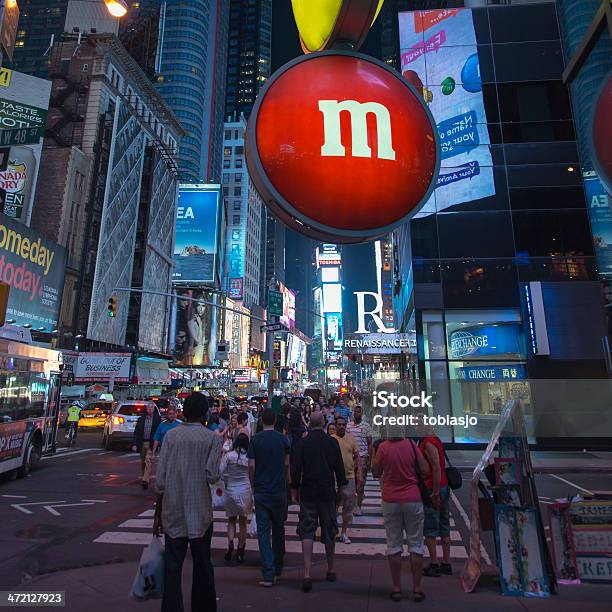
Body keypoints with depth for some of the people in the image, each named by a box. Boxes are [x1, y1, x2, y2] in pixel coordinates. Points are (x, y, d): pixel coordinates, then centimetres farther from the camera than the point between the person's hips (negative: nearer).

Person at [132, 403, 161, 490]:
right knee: (143, 461, 16)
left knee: (148, 461, -13)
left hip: (151, 443, -4)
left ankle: (146, 480, -13)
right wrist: (134, 444, -4)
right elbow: (136, 432, 4)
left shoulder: (157, 419, -4)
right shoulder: (141, 419, 4)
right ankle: (142, 477, 33)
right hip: (142, 443, 4)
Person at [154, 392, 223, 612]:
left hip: (173, 513, 1)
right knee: (202, 565, 17)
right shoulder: (212, 438, -8)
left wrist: (158, 514, 6)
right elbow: (212, 476, -14)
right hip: (200, 513, 0)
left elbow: (161, 479, -3)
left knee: (172, 567, 9)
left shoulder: (171, 435, -3)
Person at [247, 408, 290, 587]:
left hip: (261, 491, -2)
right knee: (278, 529, 18)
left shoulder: (256, 439, -7)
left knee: (263, 531, 4)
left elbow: (251, 466, -7)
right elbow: (286, 464, 2)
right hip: (279, 491, 2)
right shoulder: (283, 439, -3)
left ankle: (268, 574, 1)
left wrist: (253, 486, 6)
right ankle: (278, 568, 31)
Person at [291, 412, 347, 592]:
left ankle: (307, 574, -2)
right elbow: (339, 467, -1)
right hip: (328, 493, 1)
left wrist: (294, 490, 4)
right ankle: (331, 570, 28)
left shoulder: (303, 443, -8)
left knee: (307, 532, 4)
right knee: (329, 533, 15)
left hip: (308, 493, -1)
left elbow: (296, 469, -7)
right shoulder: (332, 442, -5)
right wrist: (341, 486, 12)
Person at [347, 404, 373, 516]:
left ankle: (358, 506, 6)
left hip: (362, 456, -3)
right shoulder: (348, 425, 6)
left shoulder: (366, 425, -2)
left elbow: (369, 443, -1)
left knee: (361, 481, -4)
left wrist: (369, 459, -6)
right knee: (353, 480, 10)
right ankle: (361, 495, 37)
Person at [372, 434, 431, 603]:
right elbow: (425, 470, -5)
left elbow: (375, 473, -1)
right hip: (413, 499, 0)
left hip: (390, 501, 0)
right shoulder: (412, 445, -9)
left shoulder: (383, 447, -11)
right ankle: (417, 588, 19)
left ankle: (397, 589, 17)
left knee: (394, 546, 10)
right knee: (416, 545, 12)